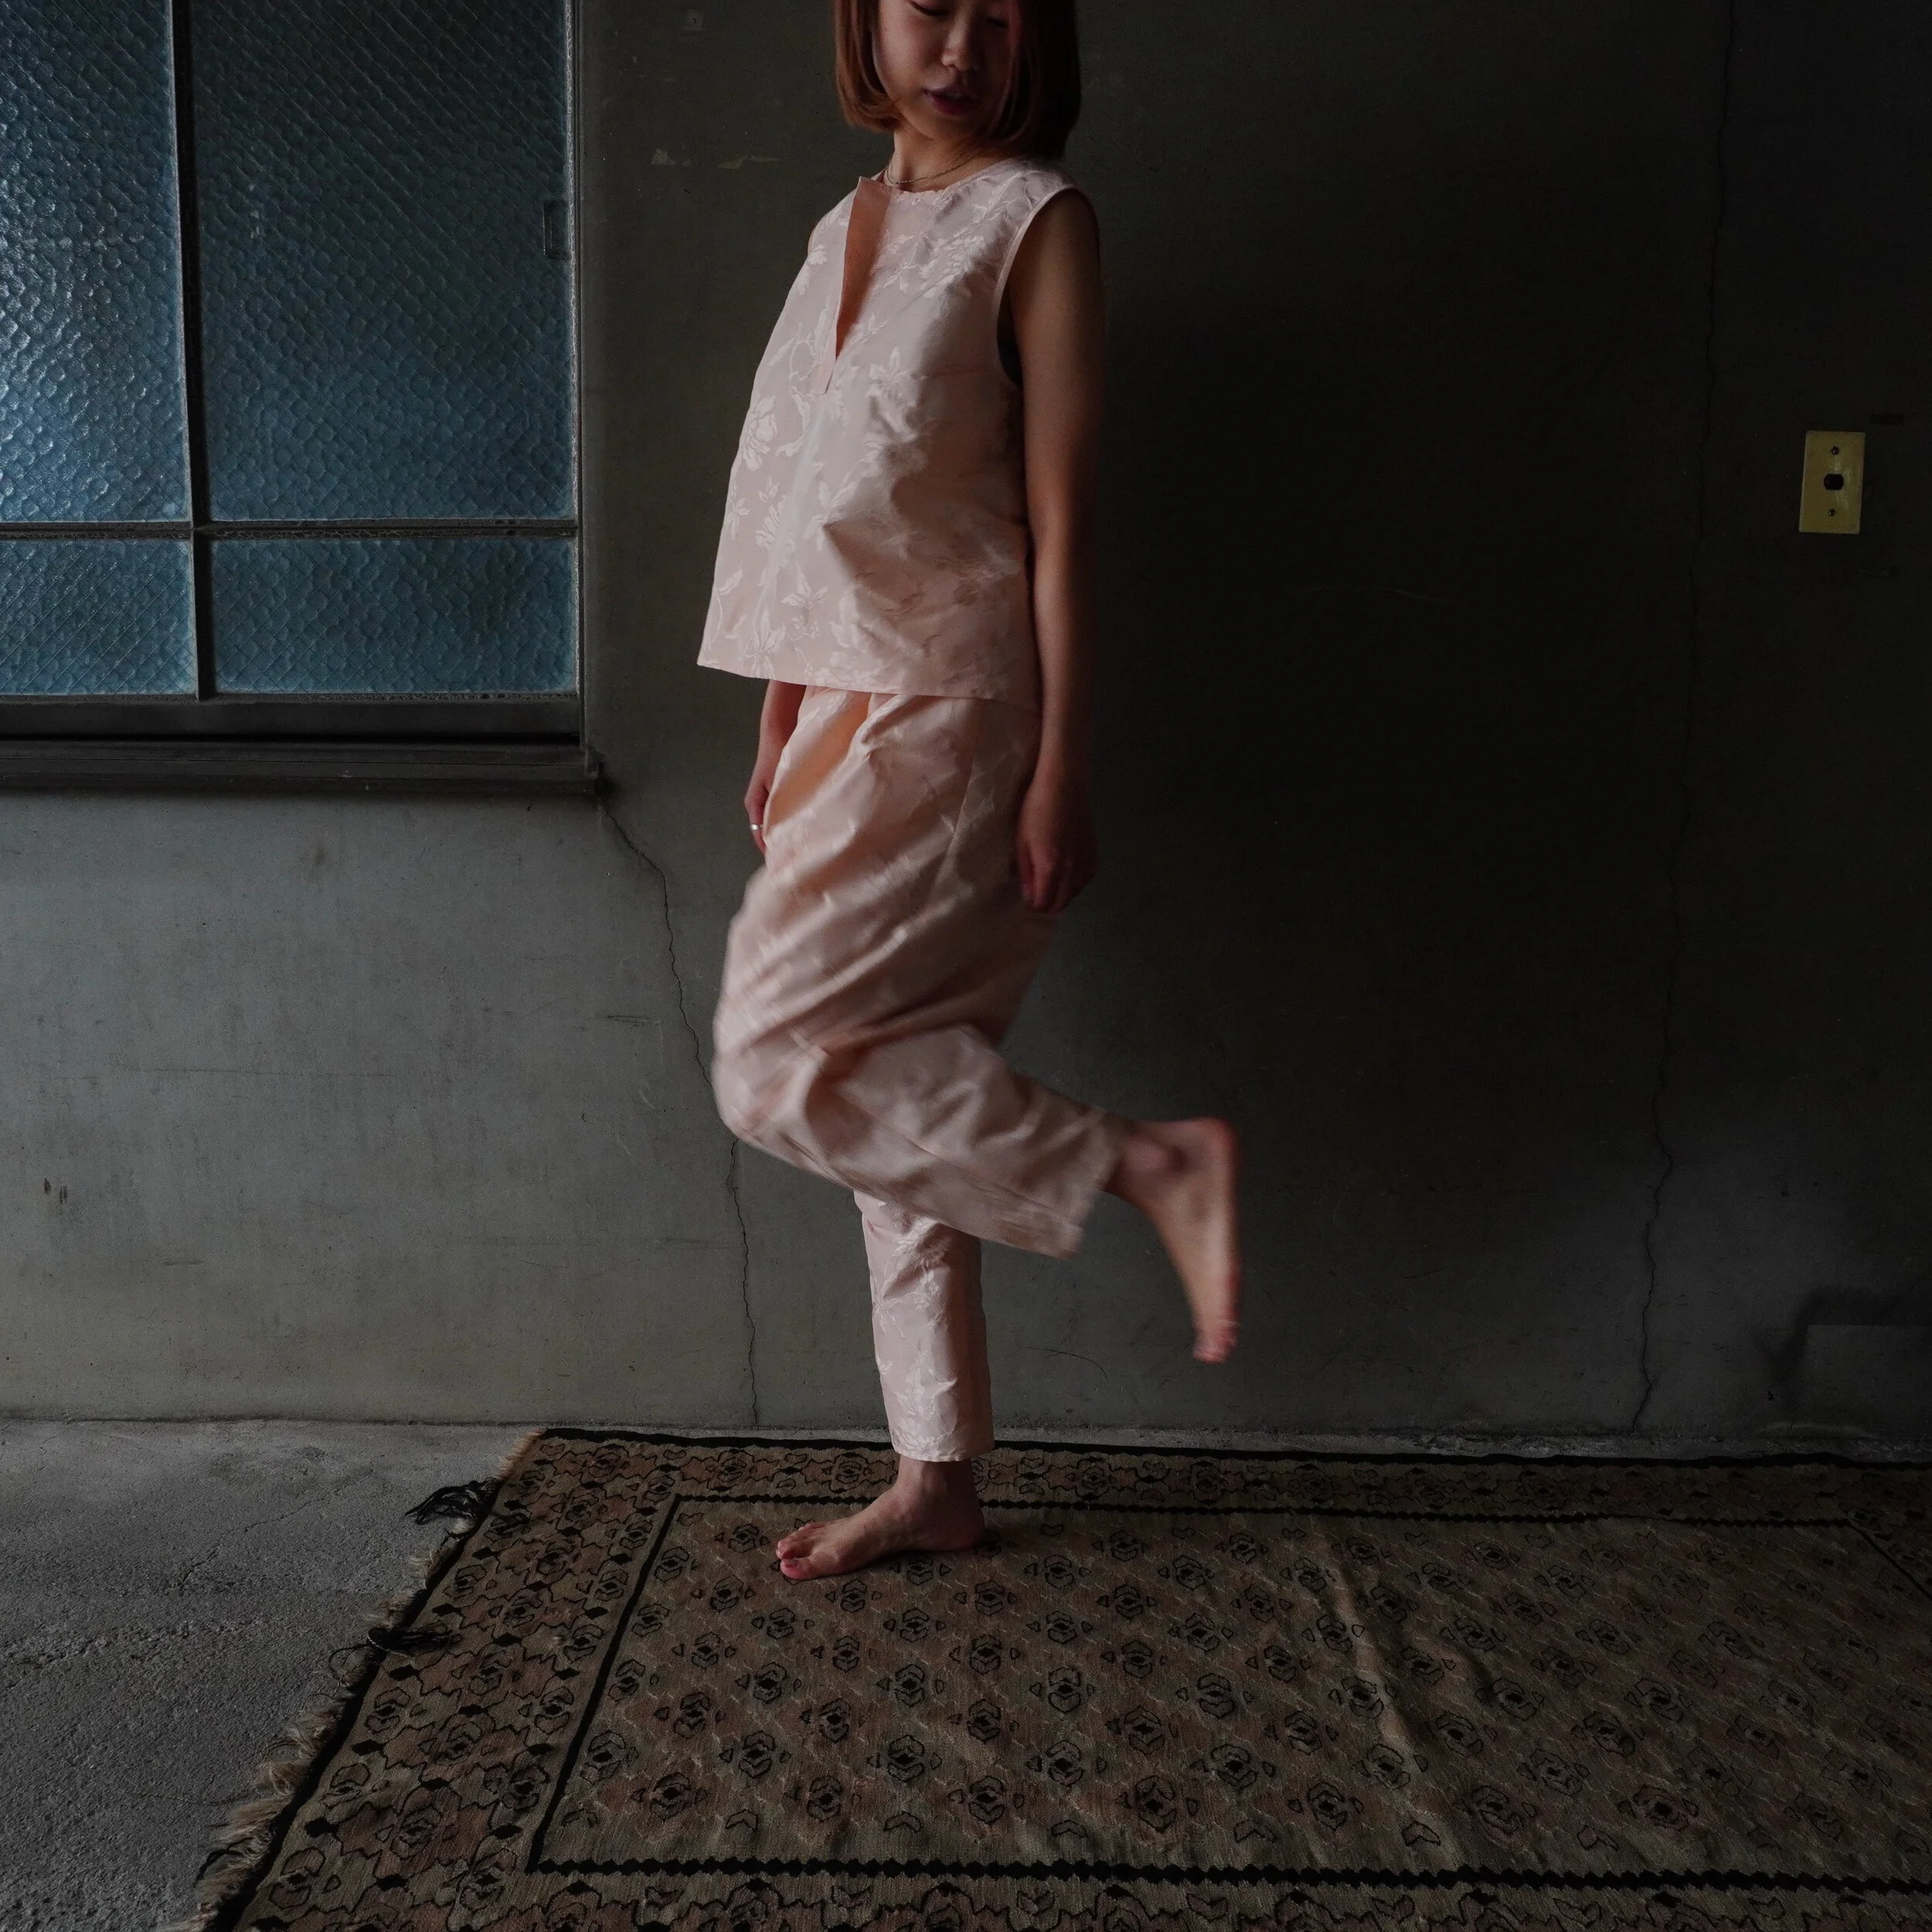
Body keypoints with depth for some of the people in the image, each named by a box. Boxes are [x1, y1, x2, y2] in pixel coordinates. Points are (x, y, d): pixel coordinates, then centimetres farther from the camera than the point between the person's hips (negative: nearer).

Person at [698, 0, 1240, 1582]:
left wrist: (1063, 772, -15)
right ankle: (938, 1481, 21)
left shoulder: (1036, 220, -3)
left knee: (780, 1065, -13)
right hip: (846, 712, 8)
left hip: (950, 718, -7)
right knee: (889, 1096, 9)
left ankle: (1150, 1162, -6)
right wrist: (780, 731, 17)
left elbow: (1061, 521, -10)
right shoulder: (847, 229, 18)